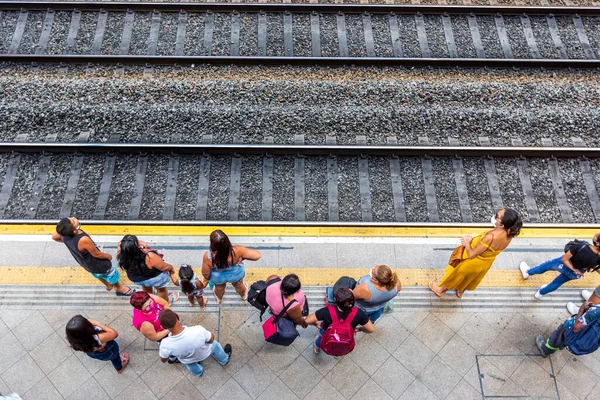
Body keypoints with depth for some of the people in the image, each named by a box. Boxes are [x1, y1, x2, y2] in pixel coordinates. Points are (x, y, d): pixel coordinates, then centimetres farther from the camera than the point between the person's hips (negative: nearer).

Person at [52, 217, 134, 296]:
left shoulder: (64, 233, -28)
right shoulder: (84, 240, -47)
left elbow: (54, 236, -3)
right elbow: (97, 254, -29)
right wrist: (108, 256, -8)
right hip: (98, 265, -6)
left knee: (98, 274, 37)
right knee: (112, 274, 25)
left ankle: (108, 285, 65)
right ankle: (119, 288, 54)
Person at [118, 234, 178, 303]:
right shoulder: (149, 257, -43)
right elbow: (164, 267, -25)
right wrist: (171, 268, -5)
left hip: (135, 279, 4)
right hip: (155, 278, -4)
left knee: (146, 287, 39)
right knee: (161, 289, 31)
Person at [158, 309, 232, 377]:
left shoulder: (165, 344, -39)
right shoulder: (198, 331, -44)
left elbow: (163, 360, -16)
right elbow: (211, 339, -22)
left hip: (188, 361, 1)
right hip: (205, 353, -1)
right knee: (214, 344, 33)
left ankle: (198, 372, 69)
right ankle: (224, 360, 62)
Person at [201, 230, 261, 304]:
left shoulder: (208, 257, -40)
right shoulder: (236, 251, -42)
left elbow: (205, 273, -21)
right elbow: (257, 255, -35)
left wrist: (208, 278, 3)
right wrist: (242, 257, -17)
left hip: (218, 277, 0)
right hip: (236, 274, 0)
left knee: (219, 288, 38)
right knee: (238, 285, 37)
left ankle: (219, 299, 71)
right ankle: (244, 296, 69)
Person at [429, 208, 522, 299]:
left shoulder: (491, 237, -45)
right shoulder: (509, 234, -22)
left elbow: (471, 254, -32)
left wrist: (467, 242, -15)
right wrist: (472, 239, -4)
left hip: (473, 262, -6)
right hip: (486, 263, 6)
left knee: (456, 274, 24)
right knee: (471, 277, 35)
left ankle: (440, 290, 49)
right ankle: (460, 292, 62)